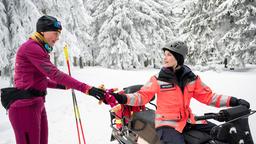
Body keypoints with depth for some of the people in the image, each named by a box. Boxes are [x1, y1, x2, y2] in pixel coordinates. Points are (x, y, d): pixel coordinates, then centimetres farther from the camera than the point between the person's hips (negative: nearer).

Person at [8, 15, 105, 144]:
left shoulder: (39, 49, 16)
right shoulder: (31, 47, -15)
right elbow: (54, 74, -24)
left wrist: (59, 85, 5)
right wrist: (85, 88, -26)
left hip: (37, 104, 10)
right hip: (25, 106, -9)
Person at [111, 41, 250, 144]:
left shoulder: (192, 78, 2)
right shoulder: (158, 79, -6)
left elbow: (207, 96, 6)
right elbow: (142, 96, -7)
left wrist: (232, 101, -3)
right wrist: (123, 98, -23)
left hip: (187, 119, 4)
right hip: (167, 122, -4)